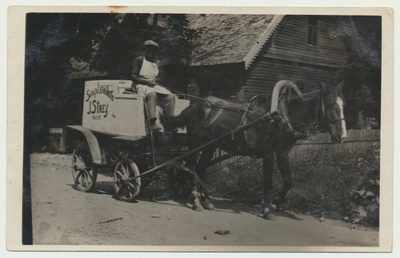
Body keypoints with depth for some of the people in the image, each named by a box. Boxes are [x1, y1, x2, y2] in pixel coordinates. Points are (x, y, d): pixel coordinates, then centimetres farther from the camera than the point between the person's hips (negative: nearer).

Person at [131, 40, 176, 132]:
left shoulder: (155, 62, 25)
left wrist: (155, 80, 0)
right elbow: (134, 77, -1)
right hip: (142, 86, -6)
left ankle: (168, 124, -21)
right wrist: (147, 81, -14)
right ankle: (152, 123, -51)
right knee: (152, 94, -40)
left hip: (155, 86, 6)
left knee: (171, 96, -19)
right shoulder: (139, 60, 7)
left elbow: (159, 77, 25)